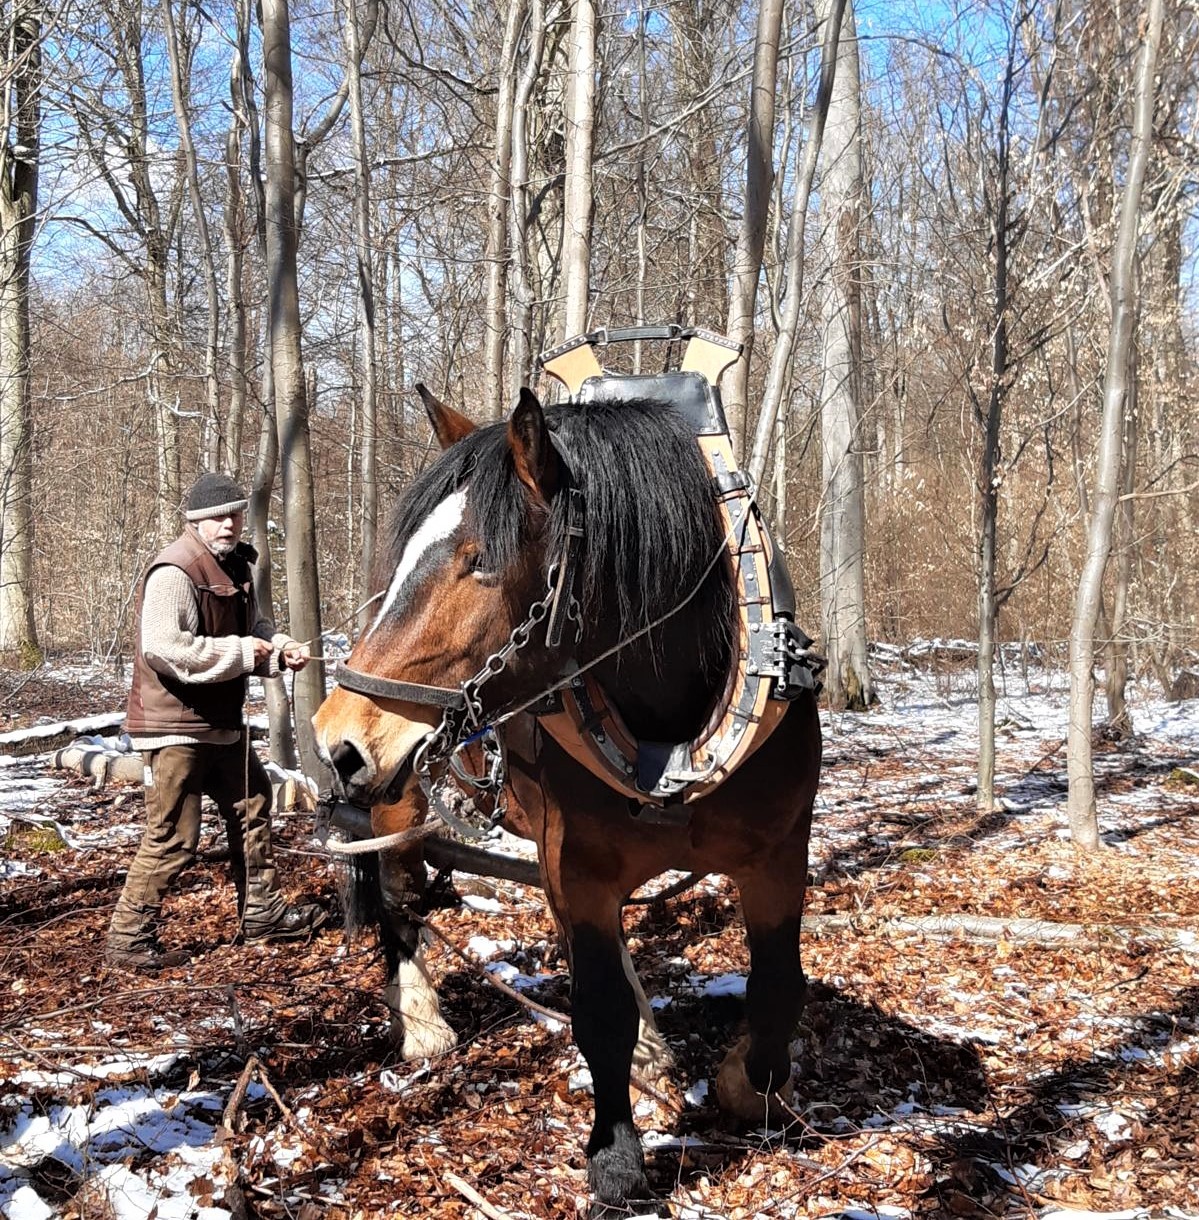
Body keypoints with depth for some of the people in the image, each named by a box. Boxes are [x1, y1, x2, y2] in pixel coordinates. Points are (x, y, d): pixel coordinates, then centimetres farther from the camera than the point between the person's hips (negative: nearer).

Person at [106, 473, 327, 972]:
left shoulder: (234, 565, 10)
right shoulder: (175, 571, -20)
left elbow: (250, 625, 21)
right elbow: (162, 647, -31)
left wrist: (280, 648, -2)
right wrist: (242, 652, -25)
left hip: (220, 723, 10)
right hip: (175, 725, -10)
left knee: (252, 803, 20)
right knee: (173, 837, -5)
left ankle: (261, 914, 34)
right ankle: (129, 939, 8)